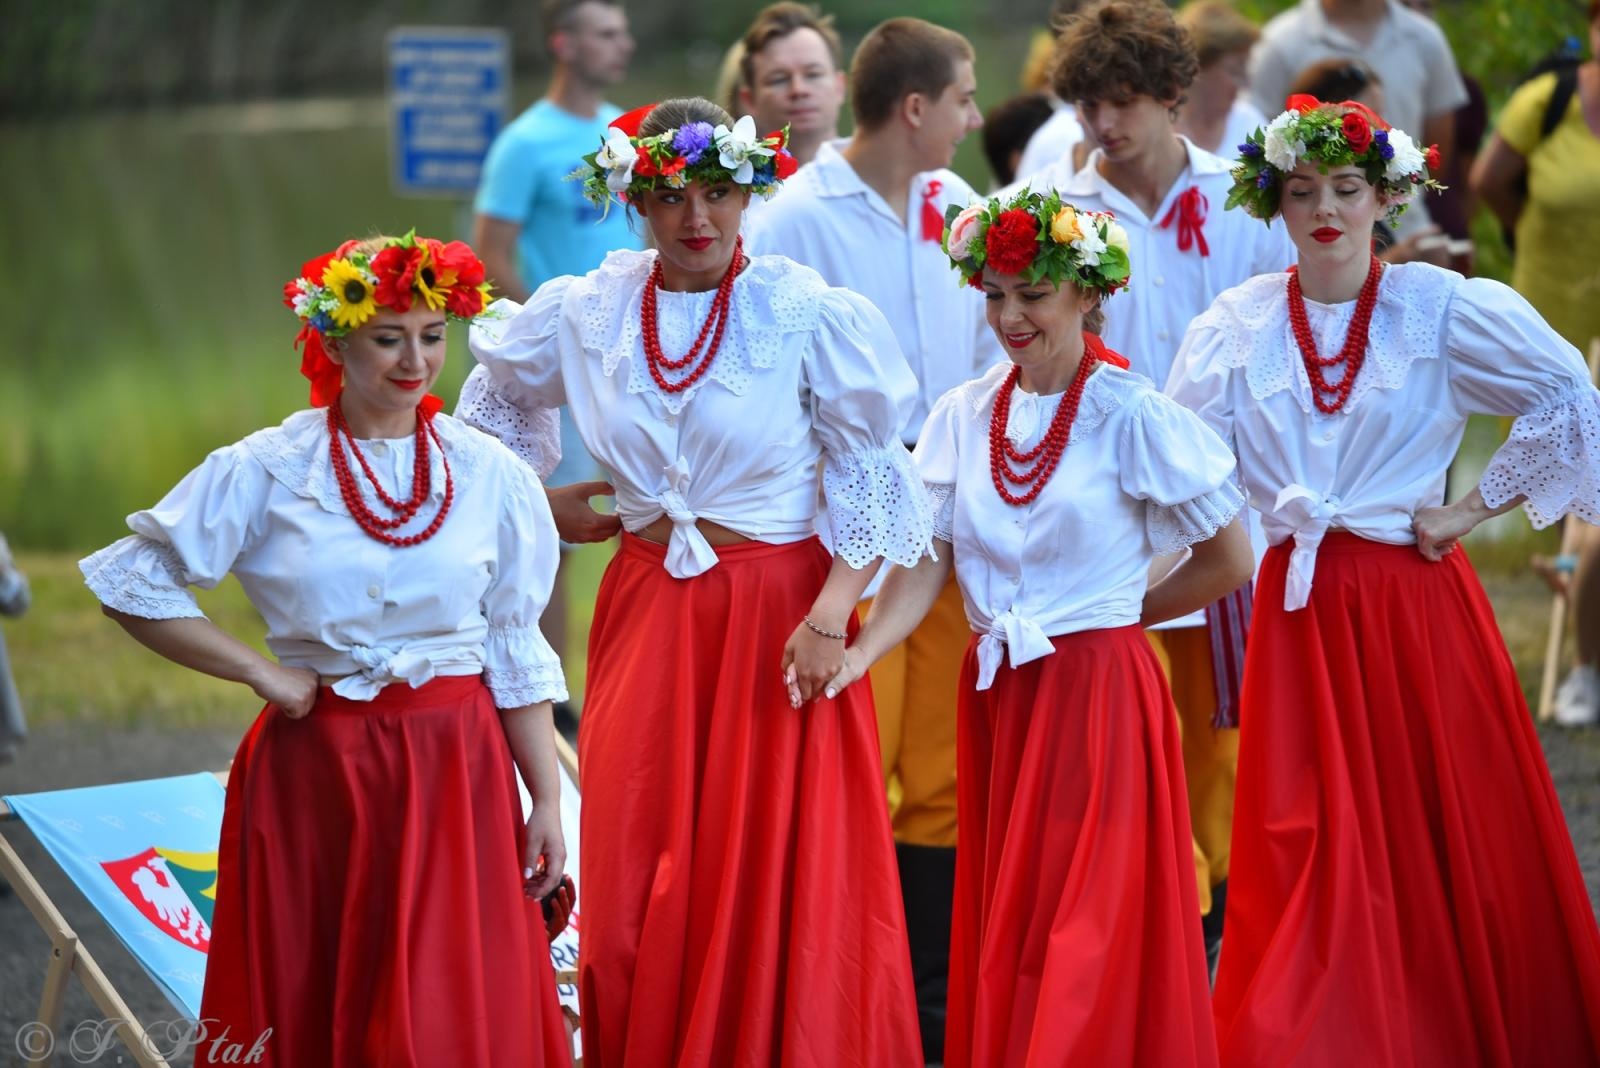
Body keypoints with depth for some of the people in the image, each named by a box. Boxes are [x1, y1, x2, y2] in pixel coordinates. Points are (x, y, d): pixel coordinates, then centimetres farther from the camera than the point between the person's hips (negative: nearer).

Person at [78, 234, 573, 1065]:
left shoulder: (490, 475, 3)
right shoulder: (266, 472, -3)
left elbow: (516, 655, 7)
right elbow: (130, 582, -1)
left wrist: (546, 801, 4)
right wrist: (260, 671, -5)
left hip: (455, 770, 1)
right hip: (314, 770, -1)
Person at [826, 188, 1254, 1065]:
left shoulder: (1132, 418, -9)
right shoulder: (964, 415, 5)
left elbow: (1229, 562, -3)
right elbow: (925, 562, 2)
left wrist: (1118, 613, 3)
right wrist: (860, 653, -14)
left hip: (1099, 694, -5)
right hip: (996, 697, 5)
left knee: (1085, 937, -4)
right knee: (997, 927, 10)